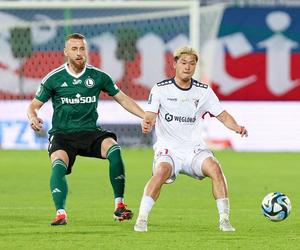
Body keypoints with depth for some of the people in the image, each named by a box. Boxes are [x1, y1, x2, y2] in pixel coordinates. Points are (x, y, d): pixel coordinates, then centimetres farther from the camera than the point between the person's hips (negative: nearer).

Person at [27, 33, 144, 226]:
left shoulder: (98, 76, 4)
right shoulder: (54, 79, 0)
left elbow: (122, 98, 12)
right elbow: (34, 105, 7)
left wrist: (145, 116, 3)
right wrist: (33, 118, -17)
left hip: (90, 132, 1)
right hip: (62, 134, -1)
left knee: (114, 149, -27)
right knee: (59, 165, -31)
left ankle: (119, 206, -17)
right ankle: (61, 214, -31)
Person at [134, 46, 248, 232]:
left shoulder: (203, 91, 6)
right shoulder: (160, 89, -2)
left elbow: (223, 115, 6)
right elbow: (149, 116, -12)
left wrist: (237, 127, -15)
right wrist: (147, 124, -36)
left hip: (194, 149, 3)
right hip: (168, 149, -2)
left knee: (214, 167, -26)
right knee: (162, 171, -34)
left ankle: (224, 220, -18)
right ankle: (142, 220, -27)